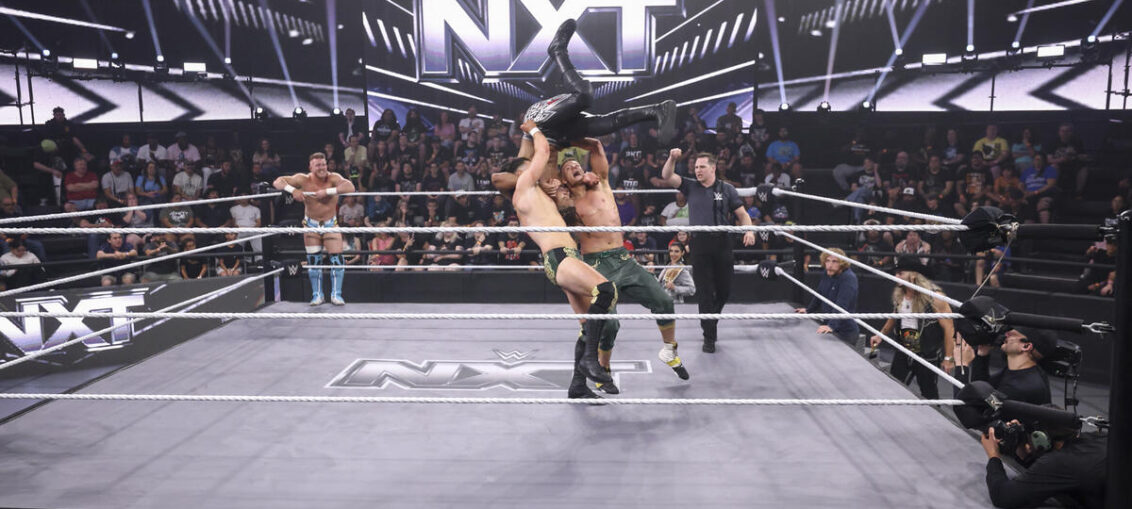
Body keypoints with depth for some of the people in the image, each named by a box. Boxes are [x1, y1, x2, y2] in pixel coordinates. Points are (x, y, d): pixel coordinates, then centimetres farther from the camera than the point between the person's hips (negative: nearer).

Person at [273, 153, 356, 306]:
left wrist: (327, 191, -42)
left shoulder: (333, 178, -19)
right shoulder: (303, 180, -14)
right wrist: (293, 190, -33)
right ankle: (317, 295, 17)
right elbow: (278, 181, -13)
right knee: (313, 260, 5)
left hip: (331, 224, -1)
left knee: (337, 258, -7)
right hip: (311, 224, 1)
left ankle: (336, 294, 7)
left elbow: (350, 187, -36)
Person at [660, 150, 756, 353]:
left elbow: (742, 214, 5)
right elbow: (667, 176, 1)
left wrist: (749, 230, -13)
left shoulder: (727, 189, 7)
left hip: (722, 244, 1)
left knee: (724, 290, 8)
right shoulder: (690, 186, 10)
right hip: (700, 245, 0)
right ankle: (709, 337, 8)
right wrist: (672, 158, -16)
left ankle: (710, 319, 36)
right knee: (706, 292, 0)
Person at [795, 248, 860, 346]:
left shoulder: (849, 278, -20)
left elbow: (841, 306, -31)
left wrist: (831, 326, -39)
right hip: (828, 328, 7)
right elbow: (820, 294, 23)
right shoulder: (827, 275, 4)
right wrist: (808, 310, 30)